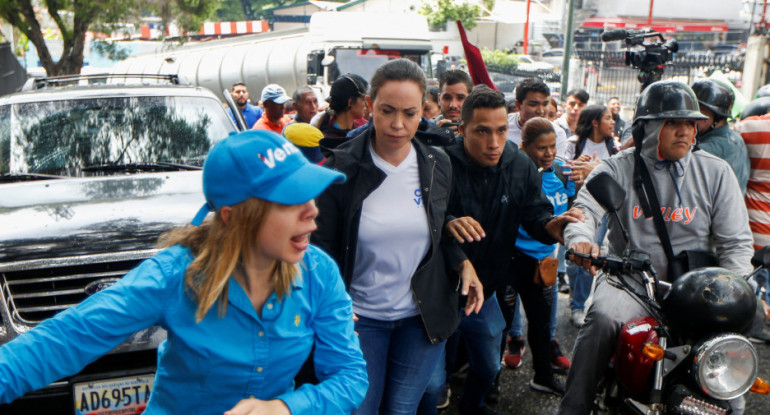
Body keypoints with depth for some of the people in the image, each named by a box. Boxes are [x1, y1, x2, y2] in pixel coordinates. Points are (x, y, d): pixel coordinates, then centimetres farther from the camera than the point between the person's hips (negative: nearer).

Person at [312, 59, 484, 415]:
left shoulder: (437, 165, -3)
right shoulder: (341, 168, -12)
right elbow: (323, 247, -7)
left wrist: (463, 264, -7)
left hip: (423, 315, 2)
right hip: (359, 316, -2)